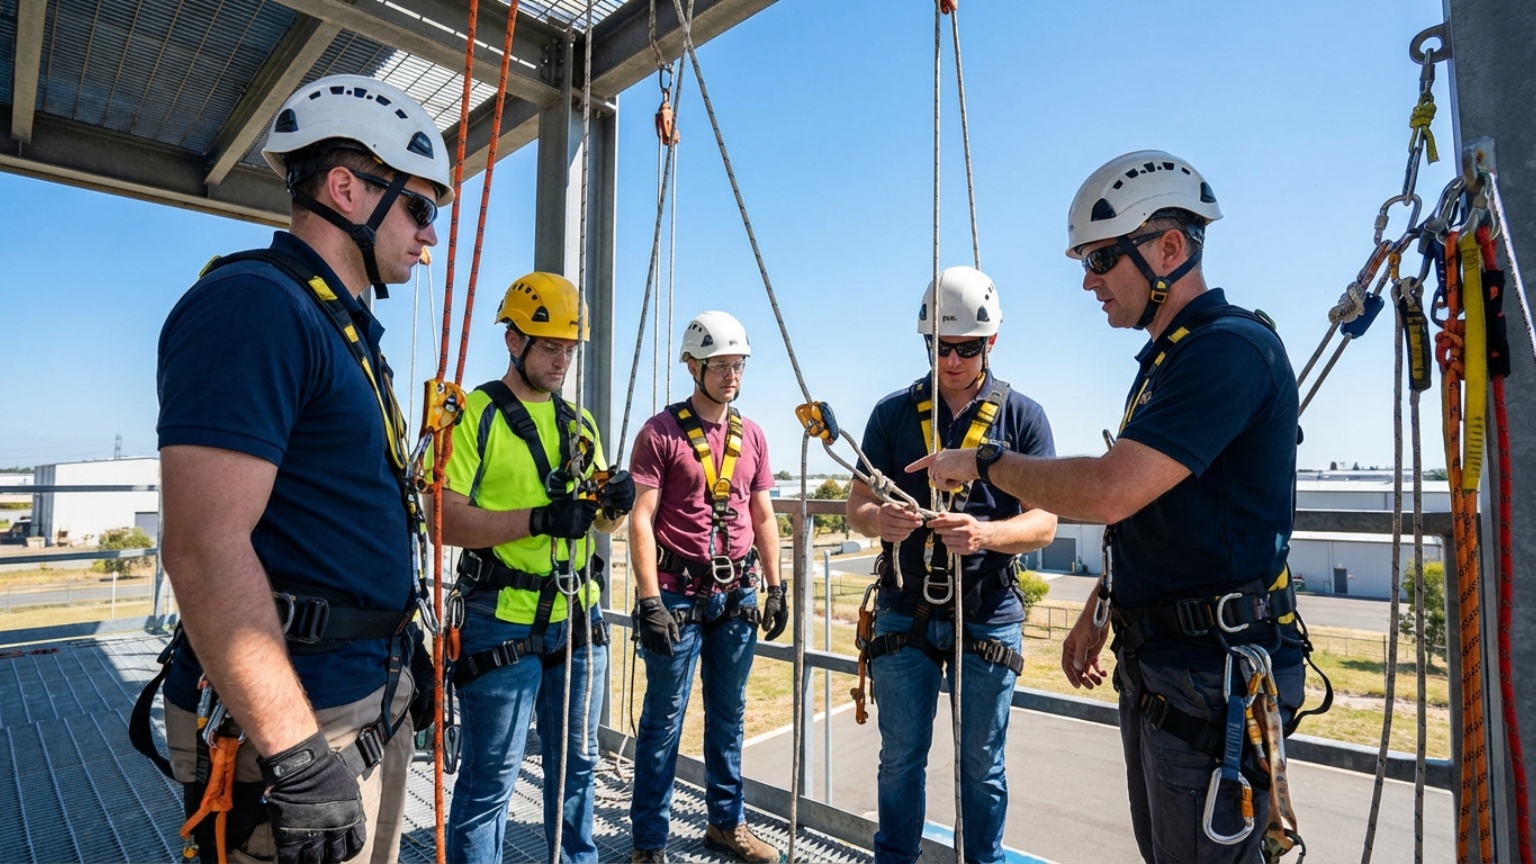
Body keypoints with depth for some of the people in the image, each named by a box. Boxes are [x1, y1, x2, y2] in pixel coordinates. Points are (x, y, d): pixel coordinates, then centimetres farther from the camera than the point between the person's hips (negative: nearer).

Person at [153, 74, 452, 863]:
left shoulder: (345, 326, 13)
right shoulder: (251, 304, -17)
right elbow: (206, 549, -25)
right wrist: (299, 756, -24)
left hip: (372, 700, 9)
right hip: (293, 715, -9)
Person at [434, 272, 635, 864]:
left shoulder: (580, 424, 12)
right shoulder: (475, 414, -6)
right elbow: (446, 520, -15)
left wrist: (614, 503, -7)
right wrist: (538, 519, -26)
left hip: (577, 617, 6)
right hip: (503, 621, -6)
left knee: (576, 761, 19)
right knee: (492, 776, 6)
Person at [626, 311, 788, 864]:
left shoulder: (751, 435, 9)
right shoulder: (660, 432, -6)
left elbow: (763, 517, 13)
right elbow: (642, 519, -10)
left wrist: (775, 587, 9)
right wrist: (649, 600, -15)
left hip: (738, 594, 5)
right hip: (679, 594, -5)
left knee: (729, 715, 16)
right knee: (664, 719, 4)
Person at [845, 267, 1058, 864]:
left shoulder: (1023, 416, -1)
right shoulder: (893, 412, 3)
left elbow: (1043, 523, -7)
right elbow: (857, 505, 0)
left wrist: (984, 533, -28)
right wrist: (880, 519, -24)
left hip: (989, 613, -1)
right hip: (905, 609, 1)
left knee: (981, 764, 14)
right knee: (900, 757, 13)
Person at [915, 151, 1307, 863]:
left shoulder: (1232, 346, -19)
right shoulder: (1165, 361, 14)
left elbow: (1108, 492, -29)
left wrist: (985, 464, -15)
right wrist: (1097, 614, 19)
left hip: (1212, 676, -10)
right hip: (1153, 665, 10)